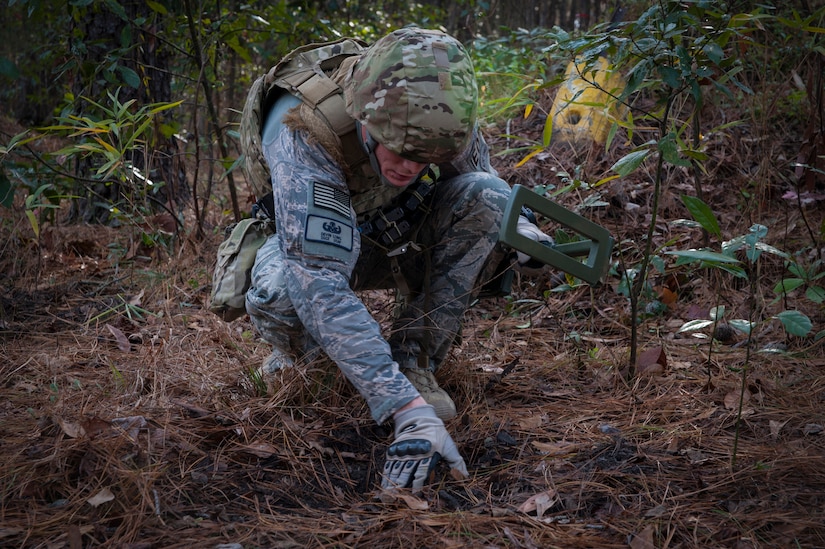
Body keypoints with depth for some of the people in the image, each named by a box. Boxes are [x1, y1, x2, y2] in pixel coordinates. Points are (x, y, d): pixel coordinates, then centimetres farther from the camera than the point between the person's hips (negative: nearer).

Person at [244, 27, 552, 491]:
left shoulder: (443, 121, -24)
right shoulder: (305, 139, -38)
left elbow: (485, 178, 1)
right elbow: (322, 285, -46)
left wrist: (518, 227, -23)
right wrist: (408, 410, -52)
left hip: (403, 240, 4)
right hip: (315, 243, -3)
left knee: (485, 196, -25)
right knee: (278, 295, -38)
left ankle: (414, 357, -17)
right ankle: (306, 344, -1)